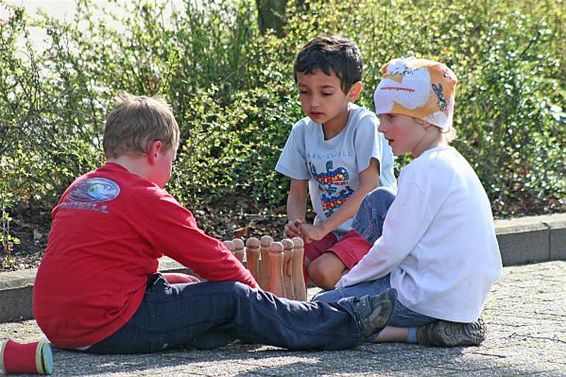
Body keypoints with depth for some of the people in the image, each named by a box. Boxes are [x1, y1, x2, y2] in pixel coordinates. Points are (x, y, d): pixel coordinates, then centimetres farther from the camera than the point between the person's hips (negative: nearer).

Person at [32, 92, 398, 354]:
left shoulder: (79, 188, 16)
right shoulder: (146, 198, -10)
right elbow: (211, 258, -2)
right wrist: (253, 289, 12)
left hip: (58, 325, 9)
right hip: (109, 327, -9)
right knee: (232, 299, -2)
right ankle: (346, 325, 6)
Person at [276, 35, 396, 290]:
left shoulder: (365, 126, -15)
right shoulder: (302, 131, 2)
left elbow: (368, 189, -19)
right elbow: (297, 193, 7)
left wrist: (322, 228, -22)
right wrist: (296, 224, -16)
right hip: (328, 230, 6)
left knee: (323, 271, -30)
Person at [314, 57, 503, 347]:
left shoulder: (422, 172, -16)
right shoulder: (451, 162, 14)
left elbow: (393, 248, -16)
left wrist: (347, 282, -1)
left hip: (432, 298, -10)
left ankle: (419, 332, -13)